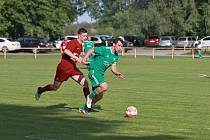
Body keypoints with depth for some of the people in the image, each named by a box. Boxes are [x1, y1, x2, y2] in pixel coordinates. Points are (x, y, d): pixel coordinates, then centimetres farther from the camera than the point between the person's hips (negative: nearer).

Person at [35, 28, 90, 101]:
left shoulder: (80, 45, 12)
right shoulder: (73, 42, -15)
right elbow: (66, 51, -34)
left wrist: (81, 59, 11)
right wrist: (76, 58, -40)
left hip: (73, 68, 7)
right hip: (64, 67, -7)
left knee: (85, 83, -11)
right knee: (55, 87, 6)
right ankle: (40, 90, 34)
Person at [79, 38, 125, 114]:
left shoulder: (116, 56, 7)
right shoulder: (104, 50, -16)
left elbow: (113, 67, 10)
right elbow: (91, 50, -10)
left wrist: (116, 73, -10)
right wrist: (85, 58, -23)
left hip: (100, 73, 9)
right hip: (93, 70, -9)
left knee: (99, 96, 8)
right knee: (104, 86, -28)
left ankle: (84, 108, 25)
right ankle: (90, 97, -2)